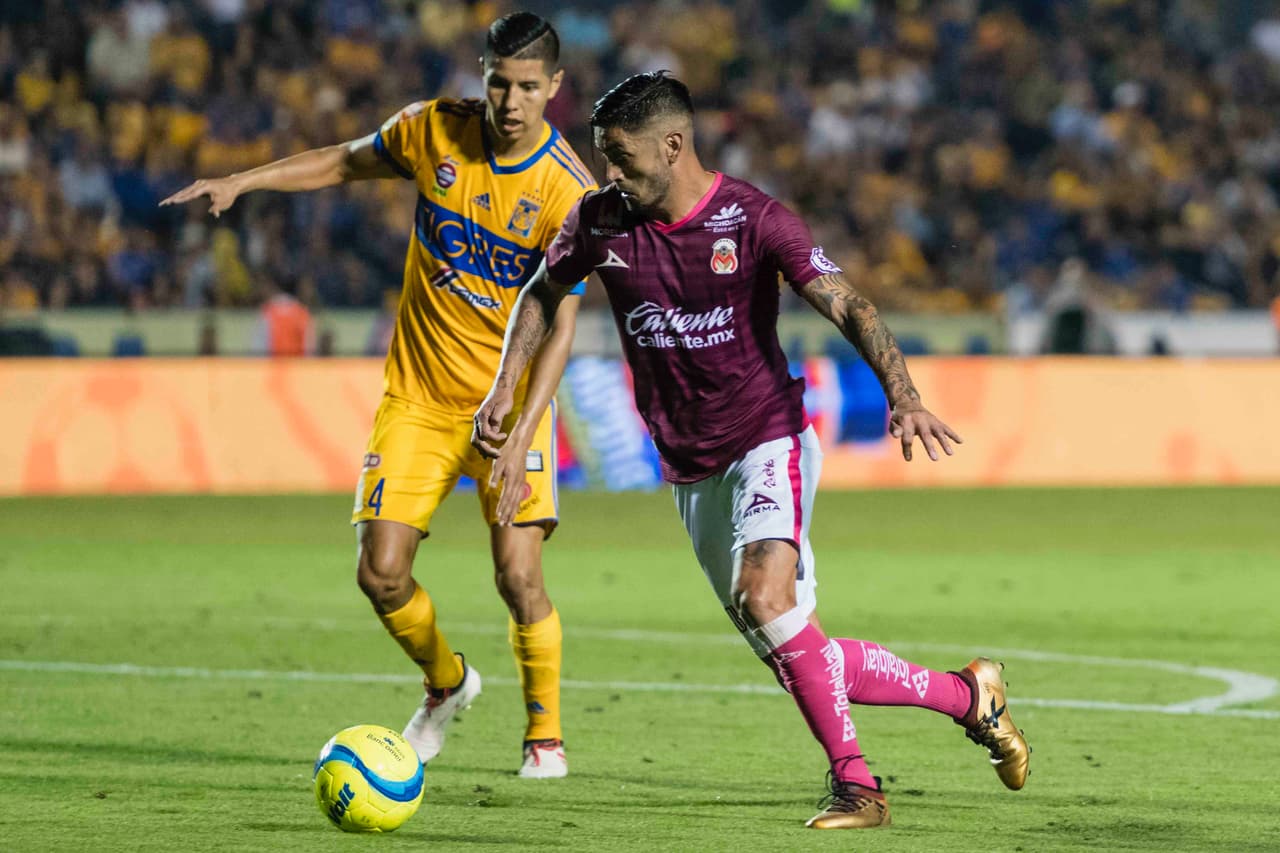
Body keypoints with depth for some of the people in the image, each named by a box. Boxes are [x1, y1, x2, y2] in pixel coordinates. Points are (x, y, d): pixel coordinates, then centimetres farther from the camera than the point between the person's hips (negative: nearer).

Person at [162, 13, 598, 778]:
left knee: (518, 571, -16)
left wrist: (521, 434, -27)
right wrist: (242, 182, 5)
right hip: (419, 394, 3)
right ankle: (447, 683, 25)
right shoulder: (433, 131, -6)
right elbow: (347, 163, 14)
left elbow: (560, 327, -17)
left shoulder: (569, 191, -16)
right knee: (381, 572, -6)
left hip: (512, 400, -3)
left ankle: (546, 732, 8)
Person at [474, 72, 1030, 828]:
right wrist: (504, 391, 8)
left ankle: (855, 786, -20)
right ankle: (966, 694, 22)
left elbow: (846, 305, -19)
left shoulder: (753, 219, -14)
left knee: (765, 596, -30)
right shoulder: (602, 222, -1)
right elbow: (544, 294, 18)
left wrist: (903, 395, -34)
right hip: (692, 470, 5)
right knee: (803, 658, 3)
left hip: (768, 440, -5)